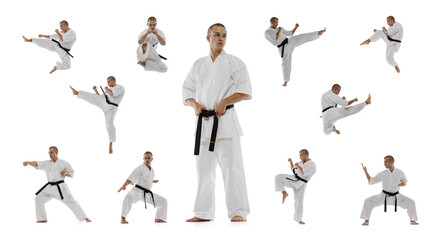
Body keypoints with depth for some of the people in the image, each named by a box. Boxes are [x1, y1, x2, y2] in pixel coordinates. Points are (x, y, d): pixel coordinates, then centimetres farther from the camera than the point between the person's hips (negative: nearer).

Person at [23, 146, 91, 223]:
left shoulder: (64, 163, 1)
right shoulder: (46, 163, 6)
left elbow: (72, 173, 7)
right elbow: (36, 164, -8)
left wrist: (65, 174, -13)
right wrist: (28, 162, -25)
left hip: (60, 187, -4)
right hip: (50, 187, 4)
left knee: (71, 202, -8)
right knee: (38, 199, -1)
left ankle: (84, 218, -5)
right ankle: (43, 219, 10)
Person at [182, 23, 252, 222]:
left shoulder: (234, 63, 3)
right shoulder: (198, 65, 16)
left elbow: (246, 92, -3)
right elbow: (187, 91, 17)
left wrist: (225, 101, -15)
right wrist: (195, 104, -3)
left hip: (225, 120, -5)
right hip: (204, 122, 5)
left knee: (231, 166, -9)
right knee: (204, 168, 8)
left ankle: (238, 212, -5)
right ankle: (203, 213, 15)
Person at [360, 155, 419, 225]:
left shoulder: (400, 172, -9)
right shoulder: (382, 174, -11)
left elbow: (404, 181, 7)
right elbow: (371, 181, -9)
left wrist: (402, 184, -17)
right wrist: (366, 172, -21)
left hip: (396, 196, 0)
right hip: (384, 196, 0)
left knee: (411, 203, -11)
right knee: (368, 201, -16)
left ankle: (412, 220, 10)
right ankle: (366, 220, -1)